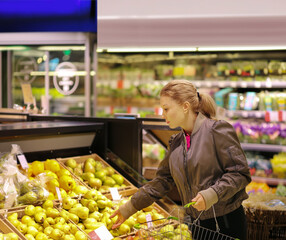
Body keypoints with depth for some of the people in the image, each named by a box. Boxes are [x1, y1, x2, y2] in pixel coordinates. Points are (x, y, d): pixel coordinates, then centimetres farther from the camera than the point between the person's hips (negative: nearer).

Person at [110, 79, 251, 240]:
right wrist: (129, 208, 14)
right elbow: (162, 181, 16)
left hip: (227, 223, -6)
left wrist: (211, 194, -27)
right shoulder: (176, 142, 10)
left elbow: (240, 173, -14)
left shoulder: (217, 130, -11)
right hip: (196, 224, 6)